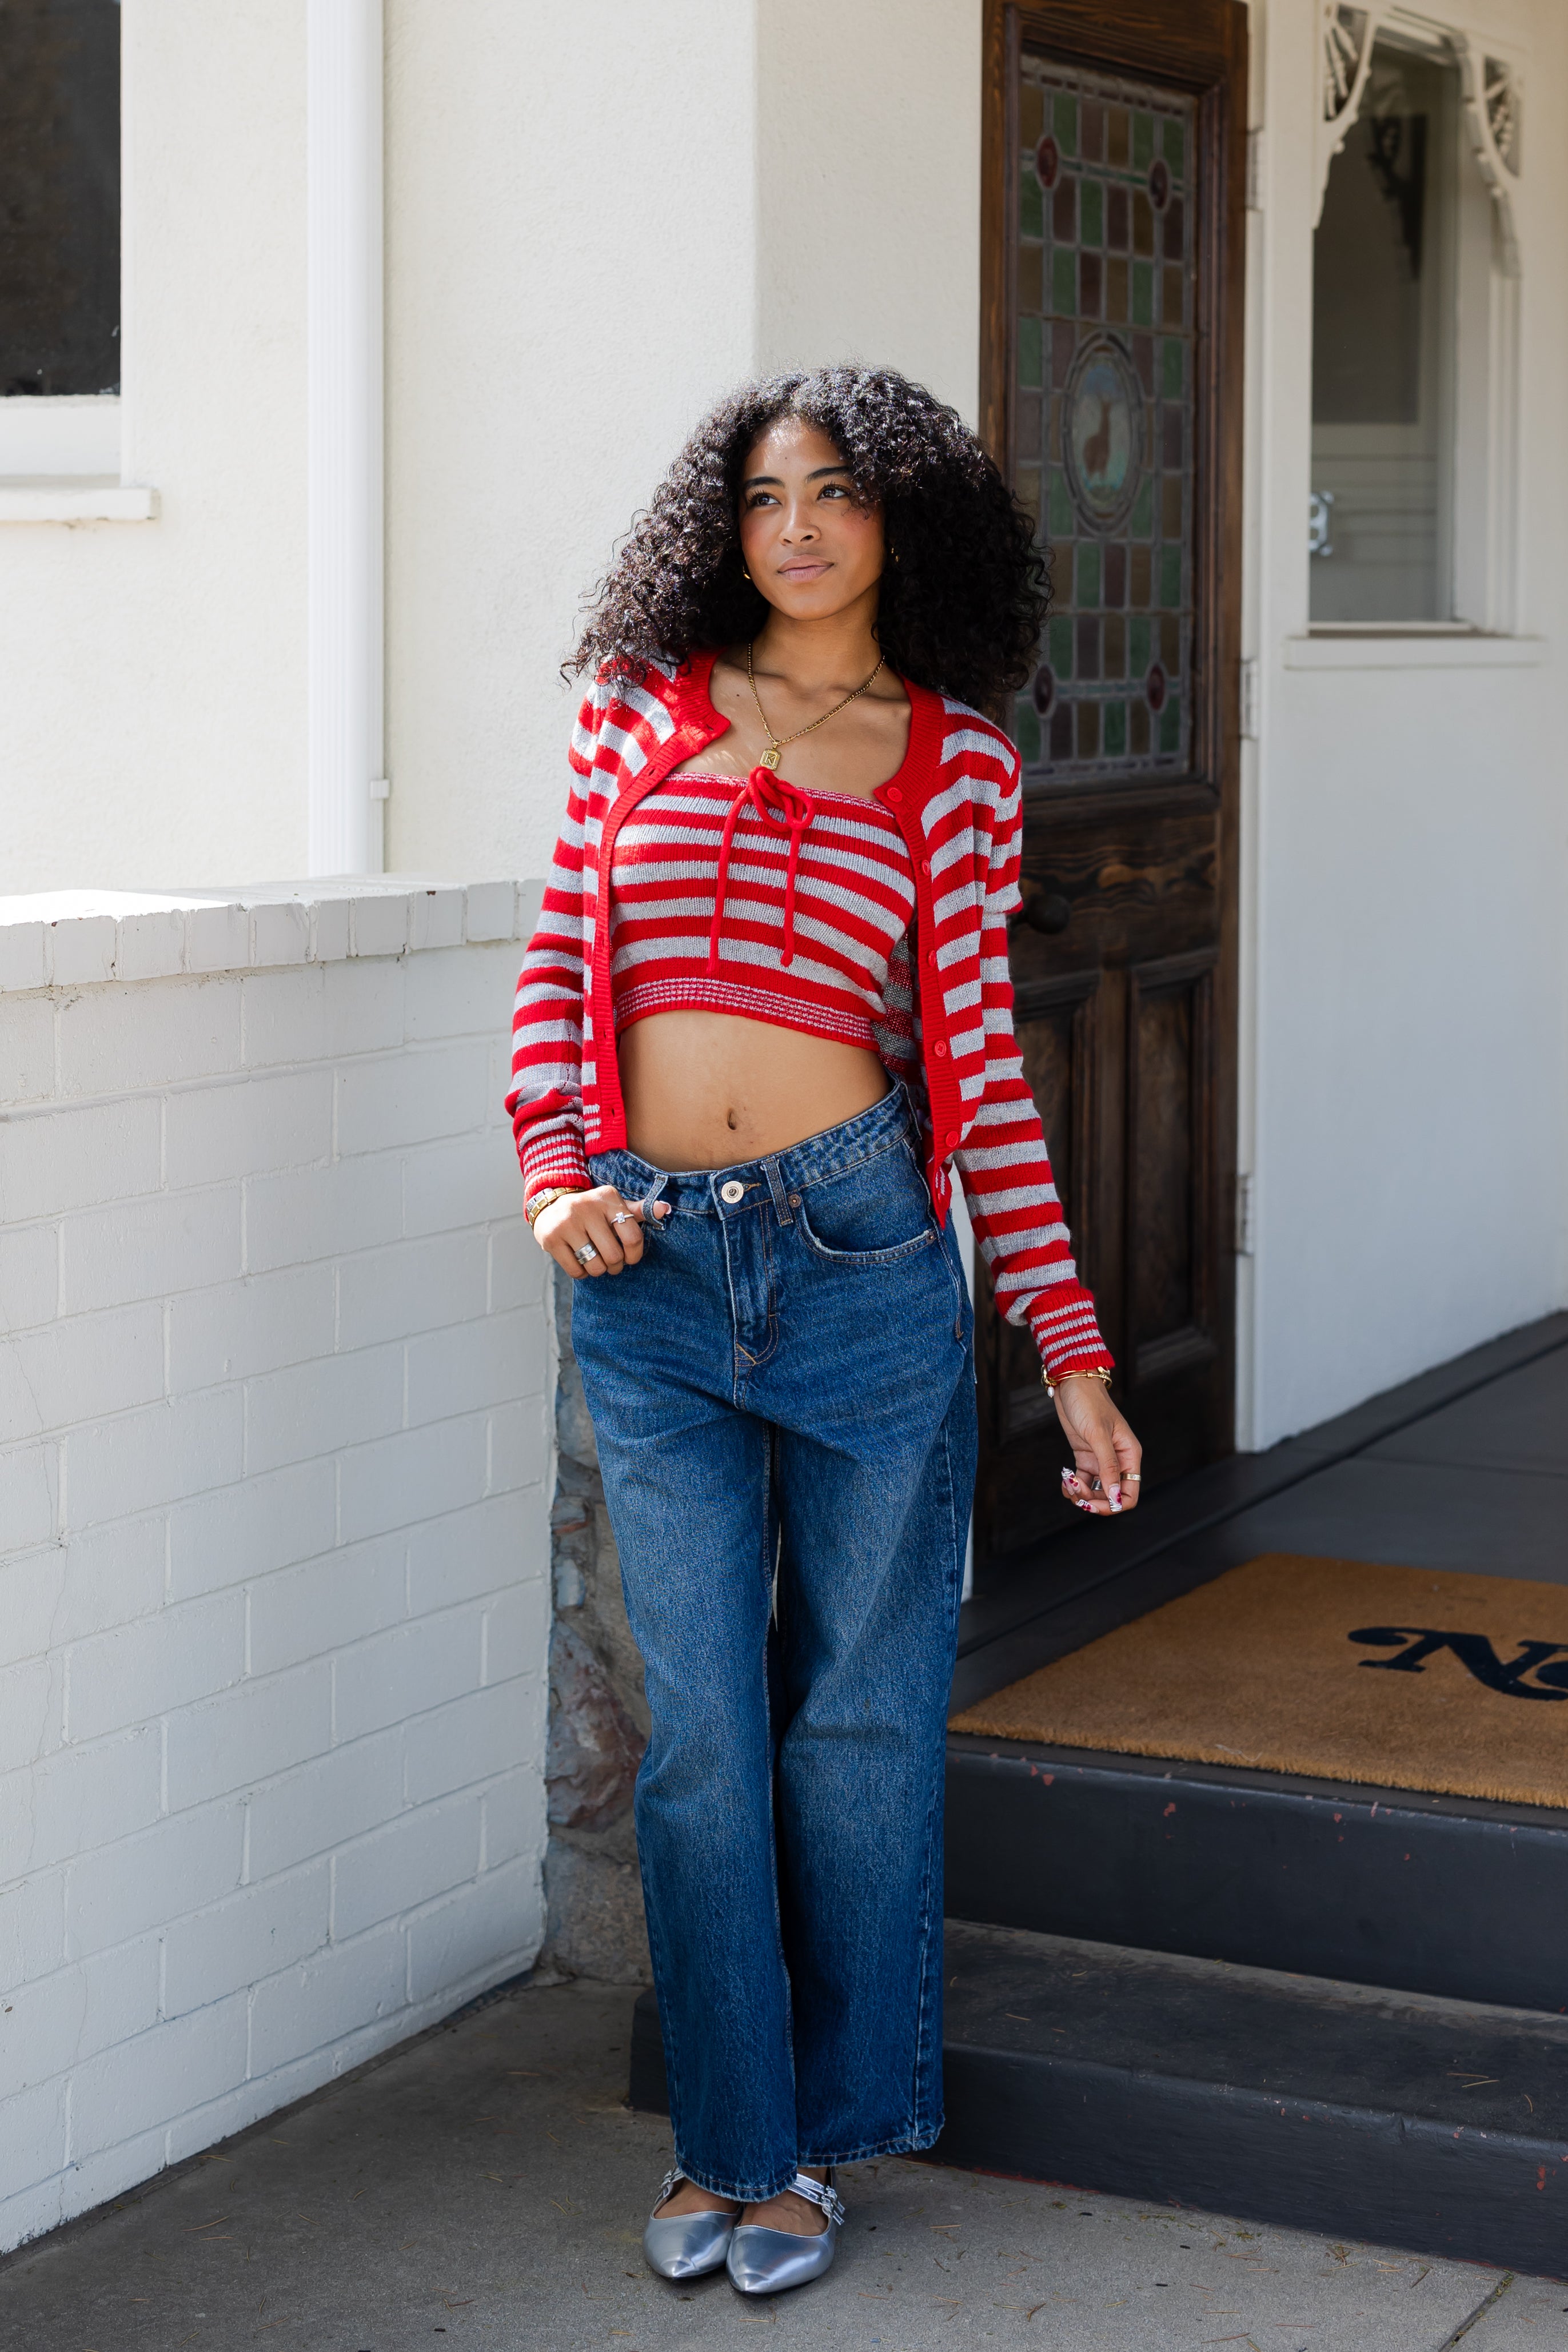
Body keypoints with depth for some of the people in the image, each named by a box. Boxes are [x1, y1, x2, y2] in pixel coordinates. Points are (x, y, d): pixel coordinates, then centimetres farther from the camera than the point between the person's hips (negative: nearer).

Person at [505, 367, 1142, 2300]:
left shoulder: (956, 760, 5)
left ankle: (823, 2135, 23)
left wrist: (1069, 1345, 1)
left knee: (858, 1711, 7)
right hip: (653, 1268, 1)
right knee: (701, 1727, 5)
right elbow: (559, 964, 10)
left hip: (864, 1248, -1)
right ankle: (727, 2138, 20)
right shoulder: (636, 703, 8)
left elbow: (978, 1052, 4)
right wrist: (556, 1172, -6)